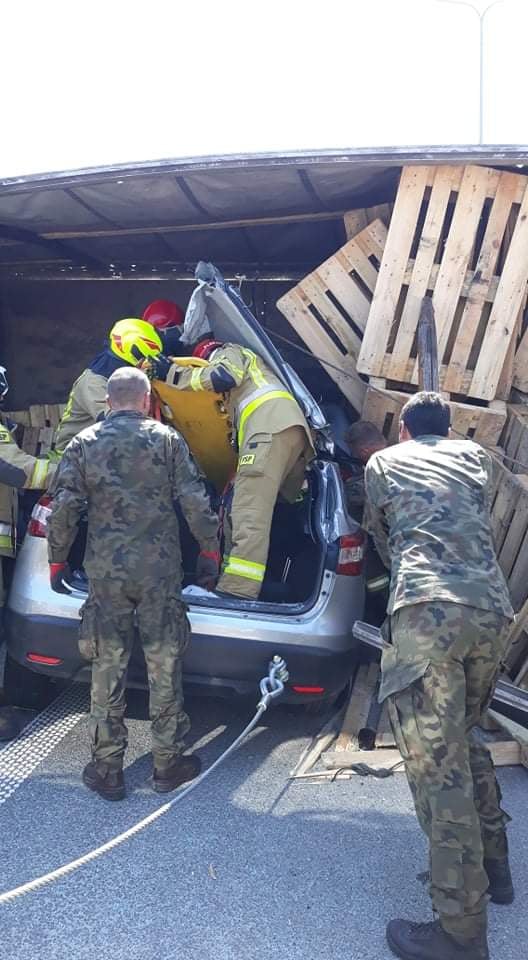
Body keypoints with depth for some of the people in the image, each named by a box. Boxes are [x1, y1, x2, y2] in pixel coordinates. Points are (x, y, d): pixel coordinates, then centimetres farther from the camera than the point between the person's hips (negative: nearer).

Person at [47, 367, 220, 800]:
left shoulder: (83, 443, 3)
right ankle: (168, 763, 21)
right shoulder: (167, 439, 1)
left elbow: (64, 508, -1)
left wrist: (57, 559, 10)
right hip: (160, 569, -1)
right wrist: (209, 549, 7)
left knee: (108, 671, 9)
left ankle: (107, 770, 19)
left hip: (106, 570, 1)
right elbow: (195, 502, -4)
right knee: (164, 667, 10)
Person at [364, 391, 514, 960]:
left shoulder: (382, 463, 19)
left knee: (438, 768, -3)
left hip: (427, 610, -5)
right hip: (493, 611, 5)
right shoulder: (476, 457, 26)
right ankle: (492, 862, 36)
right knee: (464, 740, 25)